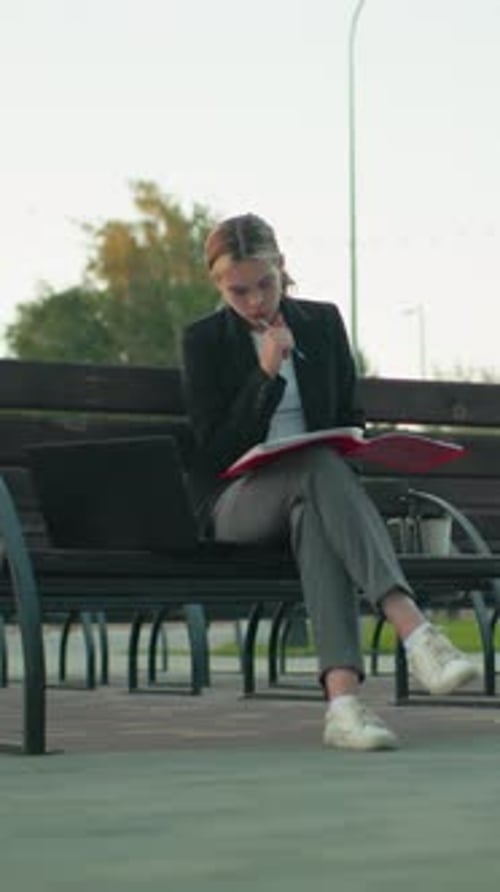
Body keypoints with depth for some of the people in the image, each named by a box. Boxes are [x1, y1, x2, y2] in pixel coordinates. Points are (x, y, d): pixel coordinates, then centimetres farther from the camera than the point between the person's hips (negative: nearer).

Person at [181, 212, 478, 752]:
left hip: (311, 491, 2)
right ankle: (414, 631, -54)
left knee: (314, 520, -38)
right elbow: (213, 450, -4)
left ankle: (342, 697, -55)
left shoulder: (323, 323, 13)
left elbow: (350, 419, 20)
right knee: (321, 466, -37)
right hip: (236, 502, -2)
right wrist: (266, 375, -14)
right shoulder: (204, 341, 4)